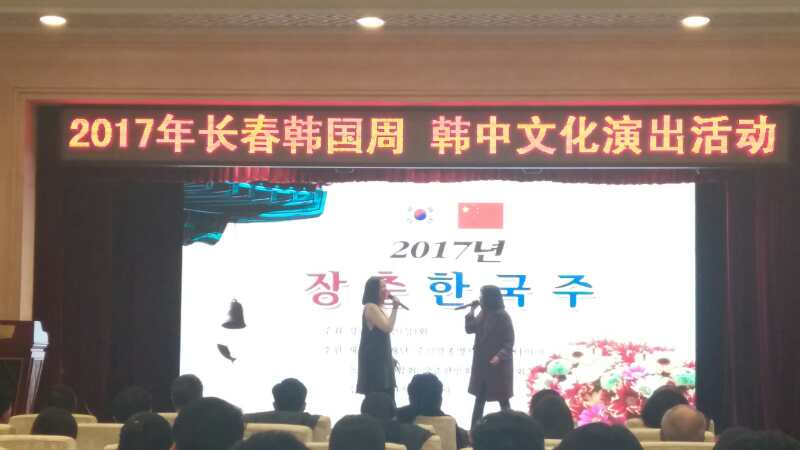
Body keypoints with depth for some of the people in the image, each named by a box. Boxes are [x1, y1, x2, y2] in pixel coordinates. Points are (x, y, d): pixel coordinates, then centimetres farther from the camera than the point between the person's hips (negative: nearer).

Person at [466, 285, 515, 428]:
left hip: (498, 365, -7)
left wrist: (500, 356, -26)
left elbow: (509, 342, -14)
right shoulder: (483, 314, 8)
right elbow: (469, 329, 10)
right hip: (482, 363, 7)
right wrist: (471, 310, 4)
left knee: (502, 399, 1)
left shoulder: (502, 316, -13)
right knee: (479, 397, 11)